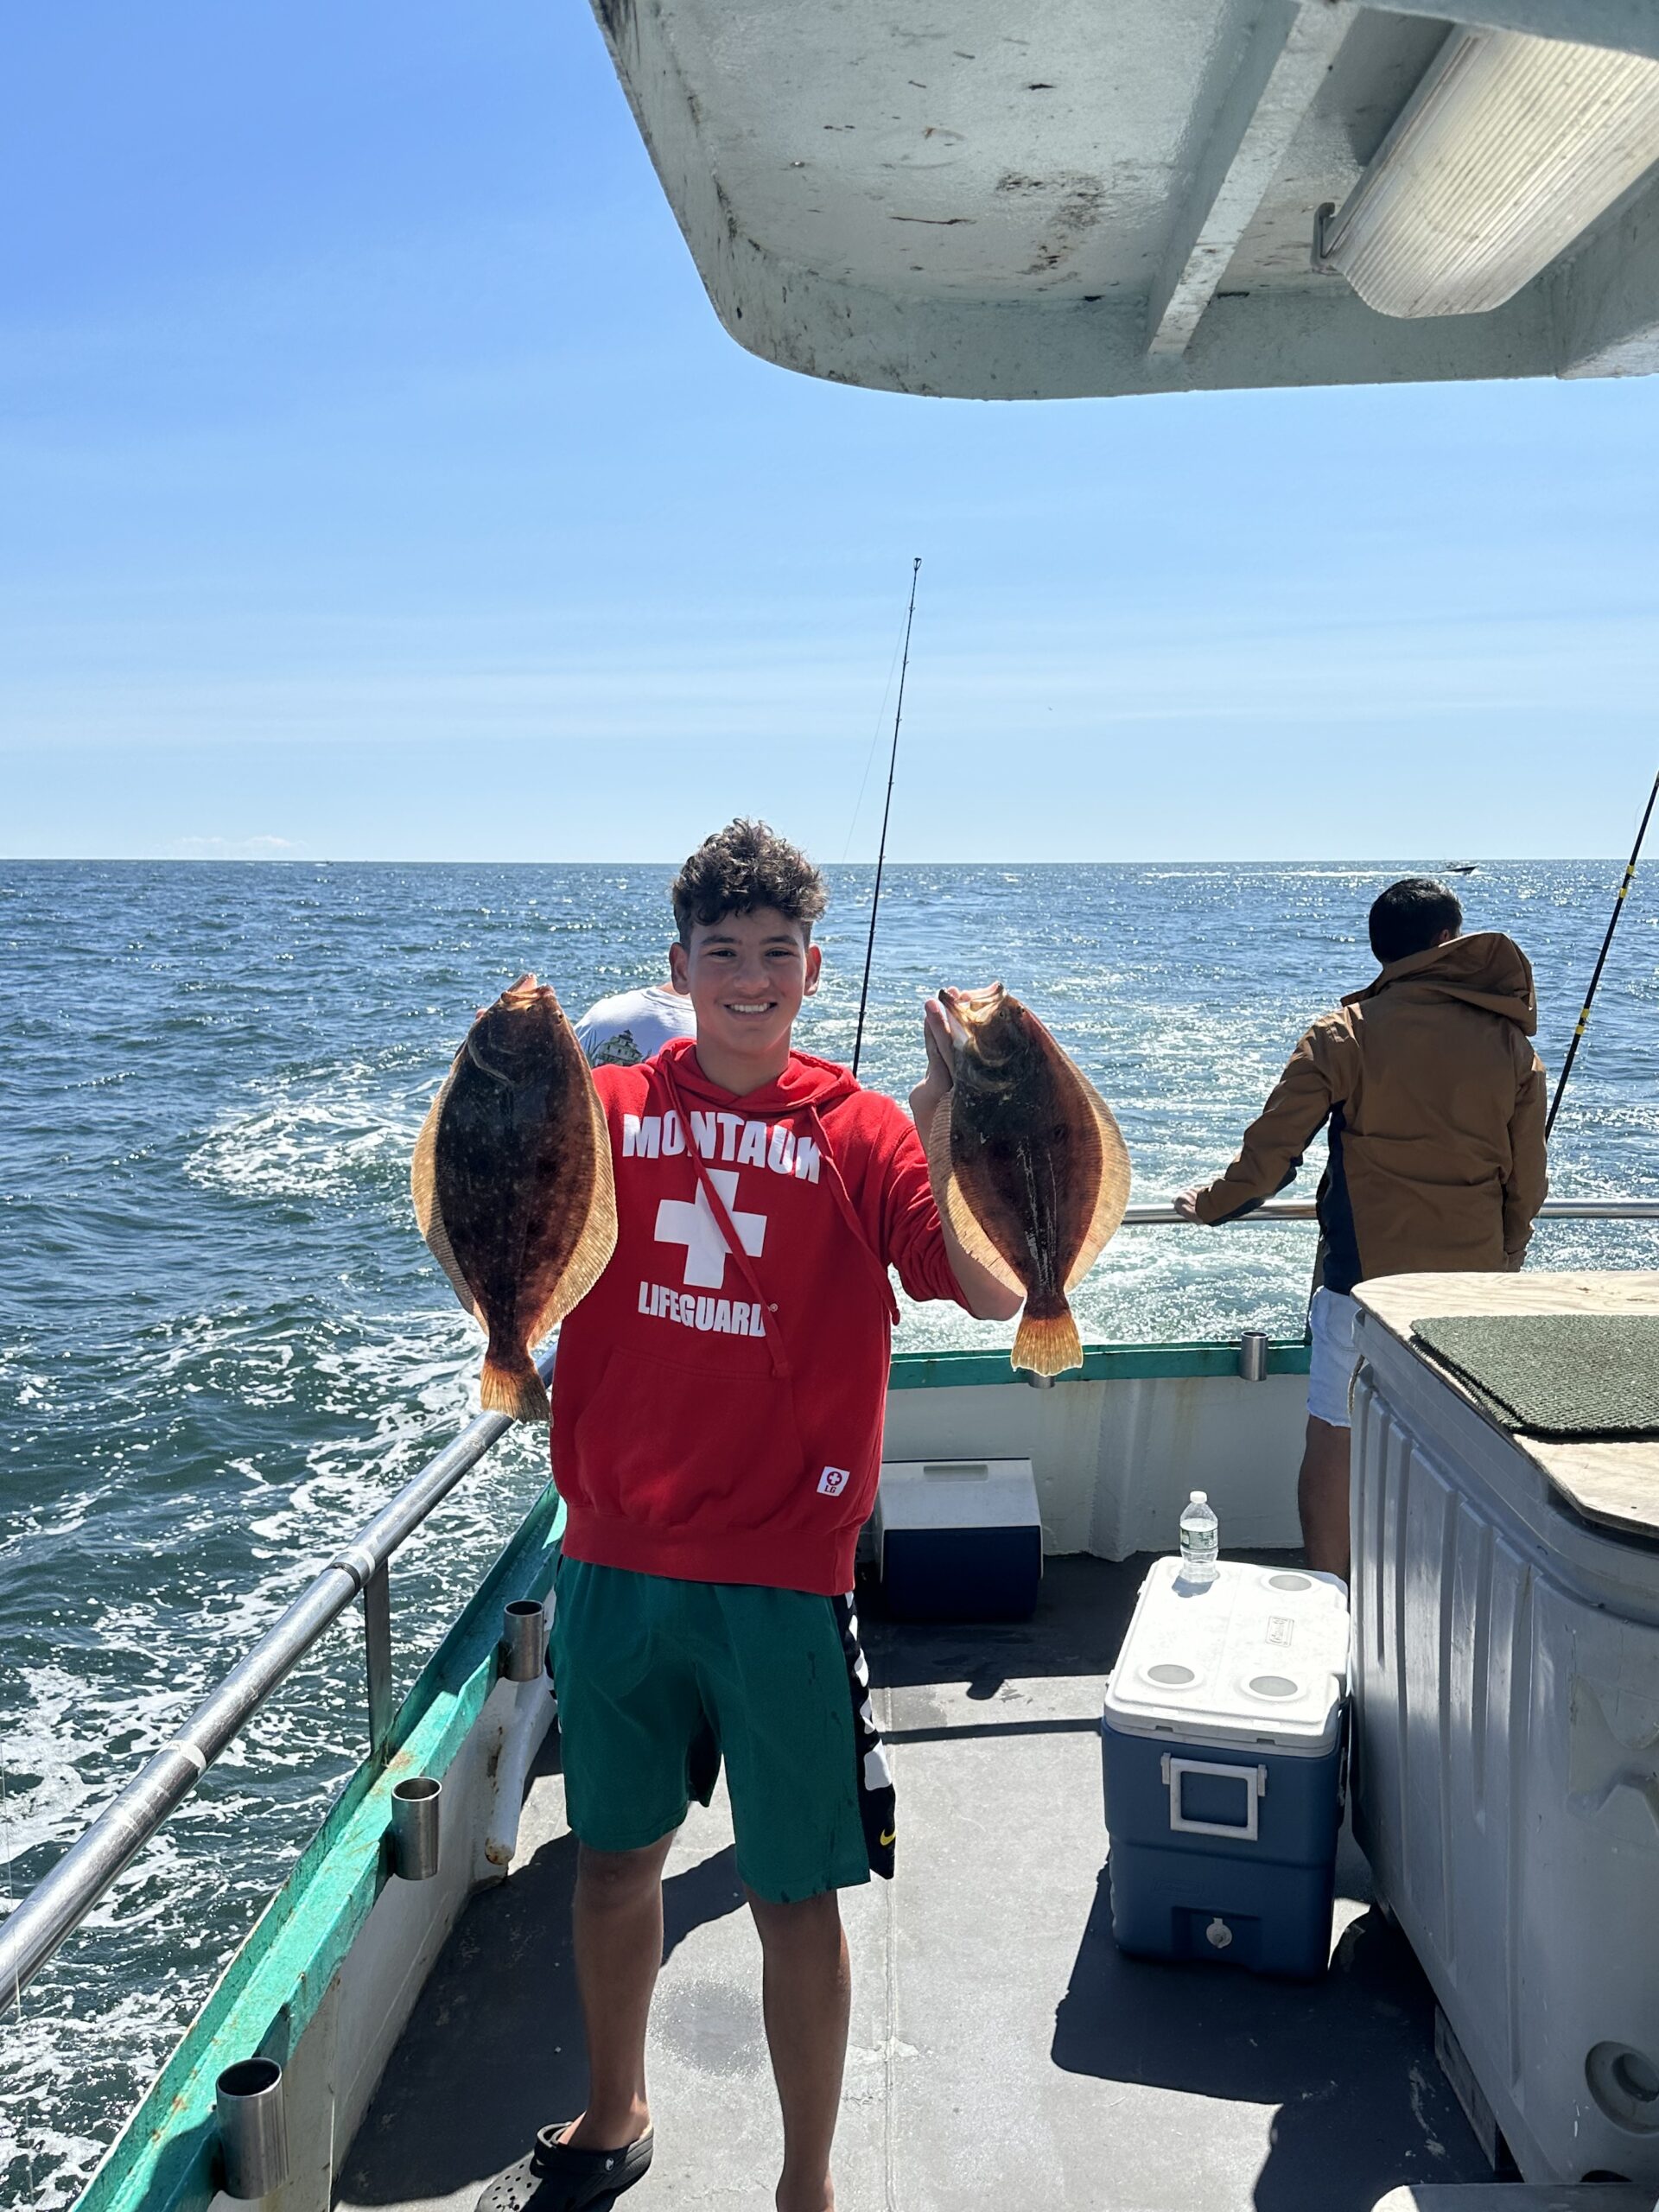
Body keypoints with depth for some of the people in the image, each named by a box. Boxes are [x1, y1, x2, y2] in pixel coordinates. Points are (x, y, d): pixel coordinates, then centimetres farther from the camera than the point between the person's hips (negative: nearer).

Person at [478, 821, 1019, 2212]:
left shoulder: (859, 1132, -5)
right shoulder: (609, 1108, 1)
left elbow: (996, 1295, -16)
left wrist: (951, 1122, -29)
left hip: (784, 1575, -3)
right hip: (616, 1560, 3)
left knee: (795, 1895, 8)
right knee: (615, 1853, 21)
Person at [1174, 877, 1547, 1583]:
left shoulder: (1344, 1035, -6)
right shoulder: (1512, 1044, 3)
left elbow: (1271, 1150, -5)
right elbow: (1527, 1181, 9)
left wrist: (1212, 1204, 12)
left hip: (1364, 1271, -3)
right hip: (1471, 1276, 3)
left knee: (1333, 1438, 6)